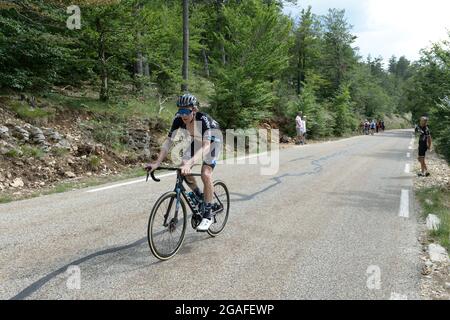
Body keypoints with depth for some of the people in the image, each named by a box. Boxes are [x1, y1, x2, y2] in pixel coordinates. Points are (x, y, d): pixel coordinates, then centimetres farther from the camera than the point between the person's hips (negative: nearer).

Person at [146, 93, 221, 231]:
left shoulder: (204, 119, -38)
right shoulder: (178, 120, -23)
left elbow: (206, 146, -48)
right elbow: (169, 141, -24)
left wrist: (190, 163, -61)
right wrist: (157, 163, -36)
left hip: (212, 140, -5)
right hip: (197, 140, 5)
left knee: (205, 174, -22)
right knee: (183, 170, -12)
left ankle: (208, 215, -10)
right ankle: (199, 196, 14)